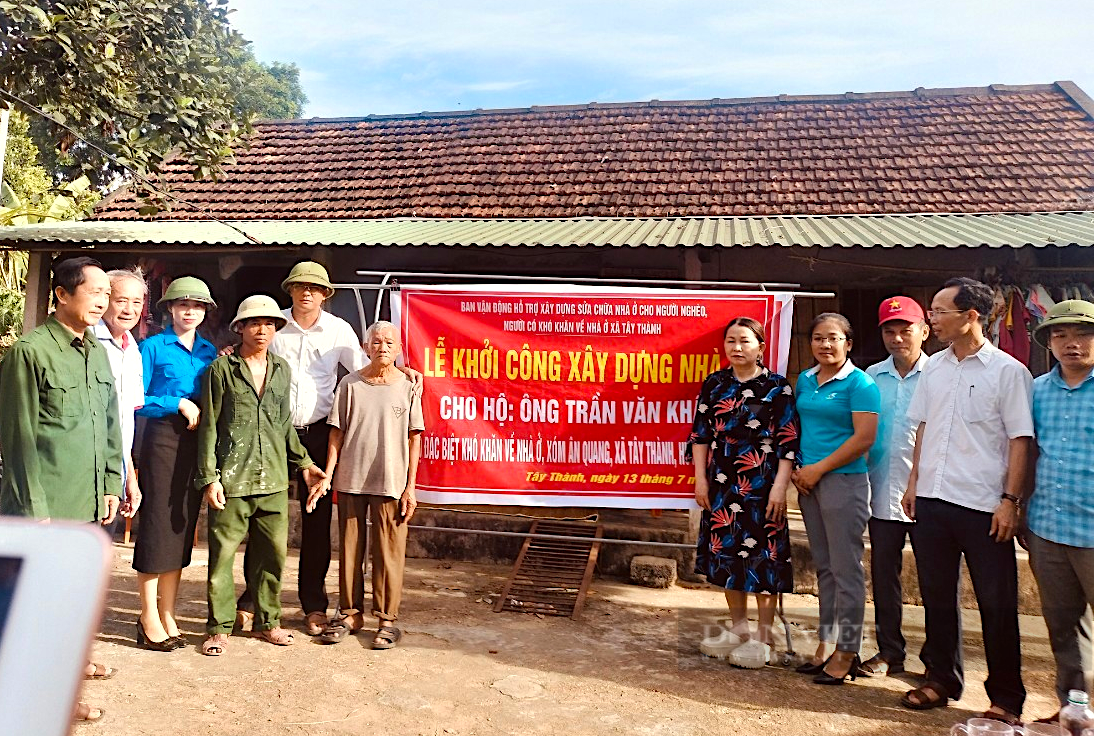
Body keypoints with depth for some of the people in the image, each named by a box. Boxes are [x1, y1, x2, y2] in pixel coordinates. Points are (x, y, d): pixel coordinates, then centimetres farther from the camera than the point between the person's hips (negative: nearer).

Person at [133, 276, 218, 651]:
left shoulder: (210, 352, 13)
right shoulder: (153, 347, 0)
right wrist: (179, 403, -12)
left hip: (198, 444, 5)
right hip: (163, 440, -4)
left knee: (183, 528, 8)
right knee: (157, 525, -2)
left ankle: (168, 615, 18)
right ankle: (149, 618, 10)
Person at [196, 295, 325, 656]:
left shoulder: (282, 370, 13)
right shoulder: (222, 368, 0)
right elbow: (209, 426, -1)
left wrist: (304, 462, 20)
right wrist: (209, 477, -7)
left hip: (273, 480, 4)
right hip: (231, 479, -4)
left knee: (274, 553, 9)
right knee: (222, 554, 2)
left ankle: (267, 620, 25)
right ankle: (219, 627, 17)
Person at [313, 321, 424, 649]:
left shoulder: (407, 386, 1)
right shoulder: (350, 384, 3)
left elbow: (414, 439, 2)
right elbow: (337, 433, 7)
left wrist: (410, 487, -1)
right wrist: (327, 476, 1)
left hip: (391, 482, -1)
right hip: (350, 479, 2)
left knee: (388, 552, 2)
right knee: (350, 548, 10)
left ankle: (387, 619, 15)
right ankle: (350, 613, 25)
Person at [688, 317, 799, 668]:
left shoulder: (777, 387, -3)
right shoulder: (714, 384, 7)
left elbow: (788, 442, -6)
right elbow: (700, 434, 8)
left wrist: (780, 487, -12)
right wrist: (700, 478, 3)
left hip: (761, 484, -4)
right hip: (721, 484, 4)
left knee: (762, 554, 1)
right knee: (726, 551, 10)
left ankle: (763, 638, 16)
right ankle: (738, 630, 27)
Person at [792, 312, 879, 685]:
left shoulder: (859, 383, -9)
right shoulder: (804, 380, 11)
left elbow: (864, 437, -16)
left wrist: (819, 468, -14)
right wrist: (795, 469, 2)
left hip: (843, 481, -7)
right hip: (808, 482, 7)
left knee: (846, 570, 1)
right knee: (823, 567, 14)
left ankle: (846, 653, 11)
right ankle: (826, 644, 25)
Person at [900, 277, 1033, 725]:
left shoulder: (1007, 370, -5)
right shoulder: (935, 367, 10)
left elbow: (1020, 439, -6)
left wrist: (1010, 499, -12)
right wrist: (914, 481, 11)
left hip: (983, 506, -5)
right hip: (932, 501, 5)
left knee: (997, 604, 5)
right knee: (937, 595, 14)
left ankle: (1006, 698, 20)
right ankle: (942, 679, 29)